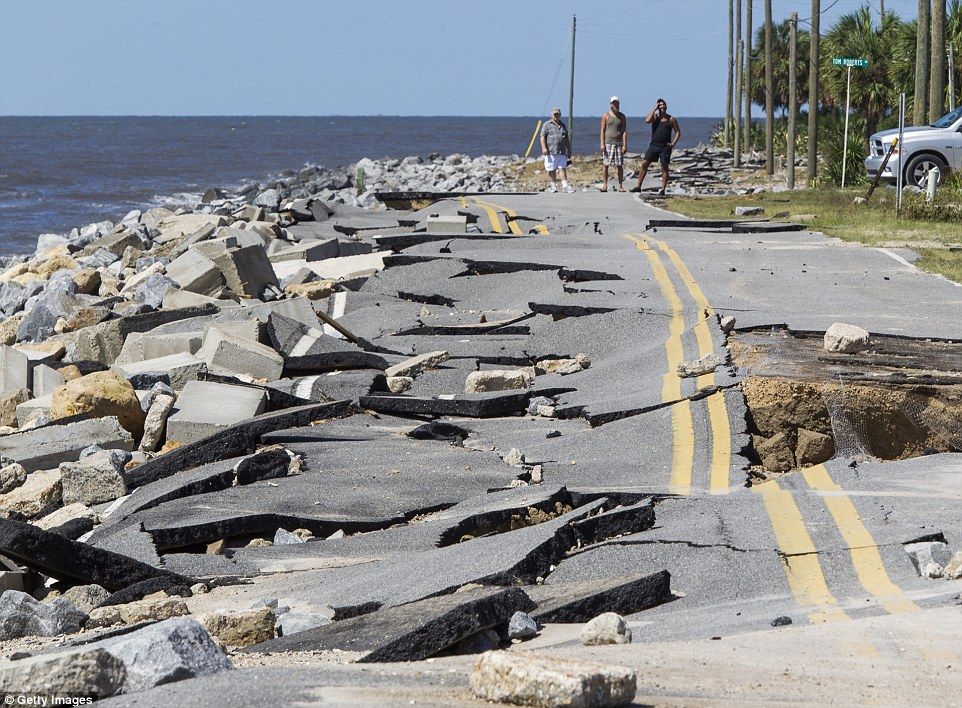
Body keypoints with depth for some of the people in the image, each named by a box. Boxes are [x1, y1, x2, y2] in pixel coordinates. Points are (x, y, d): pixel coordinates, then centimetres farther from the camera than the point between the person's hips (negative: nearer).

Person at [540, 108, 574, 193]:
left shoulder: (563, 126, 19)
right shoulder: (547, 125, 5)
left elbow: (567, 139, 23)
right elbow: (542, 137, -2)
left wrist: (569, 151, 21)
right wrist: (544, 148, -16)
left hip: (562, 152, 3)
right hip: (551, 152, -3)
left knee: (563, 168, -5)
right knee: (552, 170, 0)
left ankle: (565, 186, -9)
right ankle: (553, 185, 12)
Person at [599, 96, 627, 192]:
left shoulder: (622, 116, 10)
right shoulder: (606, 116, 6)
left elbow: (624, 131, 6)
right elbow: (602, 131, 3)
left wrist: (625, 145, -3)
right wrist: (602, 144, -7)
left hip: (618, 144, 1)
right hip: (608, 143, -1)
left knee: (620, 166, -1)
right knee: (605, 165, -4)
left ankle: (620, 186, 3)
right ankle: (605, 185, 0)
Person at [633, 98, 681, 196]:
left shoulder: (671, 119, 3)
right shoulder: (655, 116, 7)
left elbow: (678, 132, 5)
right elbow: (647, 121, -15)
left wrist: (673, 143, -9)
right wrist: (654, 109, -9)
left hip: (665, 147, -2)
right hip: (654, 145, 2)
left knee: (664, 167, -3)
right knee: (644, 164, -2)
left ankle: (663, 189, 2)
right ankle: (638, 187, 3)